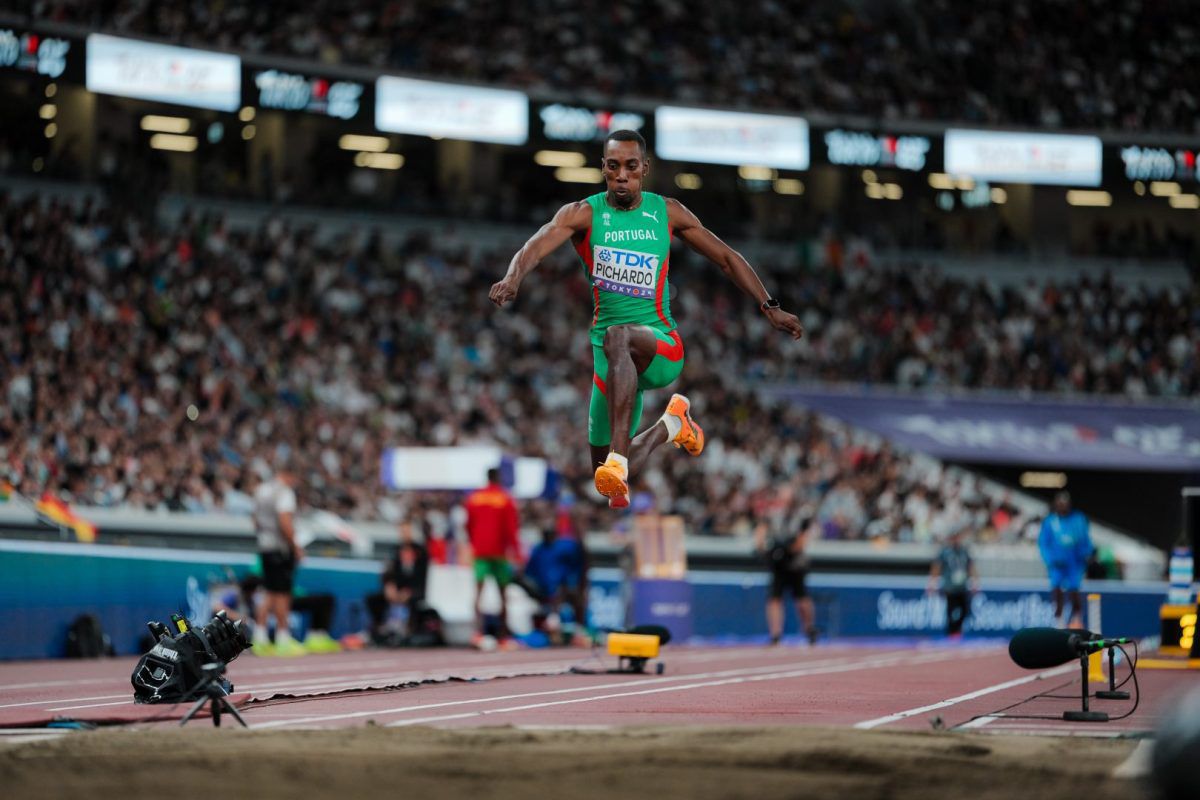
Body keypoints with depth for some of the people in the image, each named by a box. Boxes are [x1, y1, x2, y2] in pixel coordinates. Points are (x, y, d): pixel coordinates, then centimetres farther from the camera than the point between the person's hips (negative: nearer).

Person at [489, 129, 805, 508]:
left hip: (662, 345, -2)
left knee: (617, 336, -40)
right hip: (614, 356, 2)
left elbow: (727, 257, 14)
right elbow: (537, 245, -19)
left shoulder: (667, 213, 6)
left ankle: (619, 460, -50)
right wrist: (513, 277, -41)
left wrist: (770, 307, 8)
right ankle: (668, 426, 38)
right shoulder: (584, 214, -1)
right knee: (607, 481, 6)